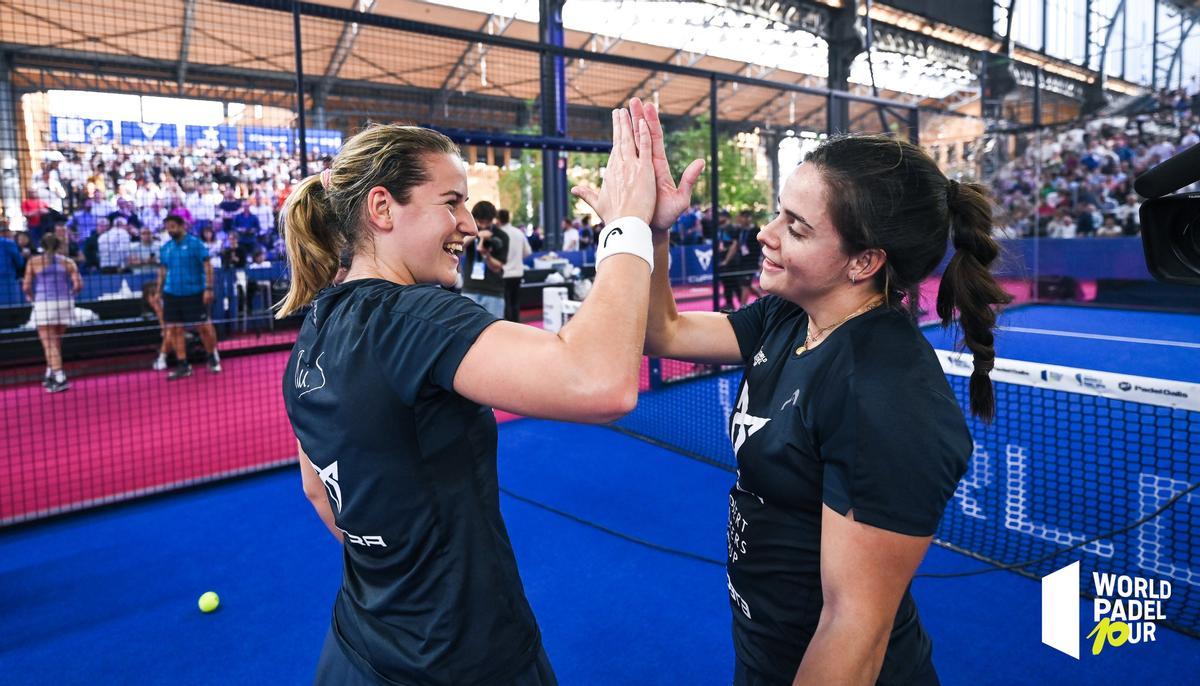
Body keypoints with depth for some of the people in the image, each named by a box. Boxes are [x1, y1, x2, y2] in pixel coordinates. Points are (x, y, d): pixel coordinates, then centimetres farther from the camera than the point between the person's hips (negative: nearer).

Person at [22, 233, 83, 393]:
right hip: (65, 304, 3)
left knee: (49, 345, -2)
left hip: (44, 305, -3)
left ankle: (60, 379, -13)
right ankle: (50, 376, 26)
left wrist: (32, 297, 17)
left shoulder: (33, 262, 1)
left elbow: (26, 287, -3)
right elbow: (78, 285, -3)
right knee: (56, 343, 17)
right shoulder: (68, 262, 5)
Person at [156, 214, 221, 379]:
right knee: (174, 329, 2)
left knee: (204, 327, 0)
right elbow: (162, 271, 19)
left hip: (194, 293, -5)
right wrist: (159, 292, 14)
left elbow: (207, 266, -8)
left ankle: (213, 358, 20)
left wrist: (208, 288, -15)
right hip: (171, 294, 5)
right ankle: (183, 365, 9)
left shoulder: (195, 243, -4)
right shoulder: (165, 248, 10)